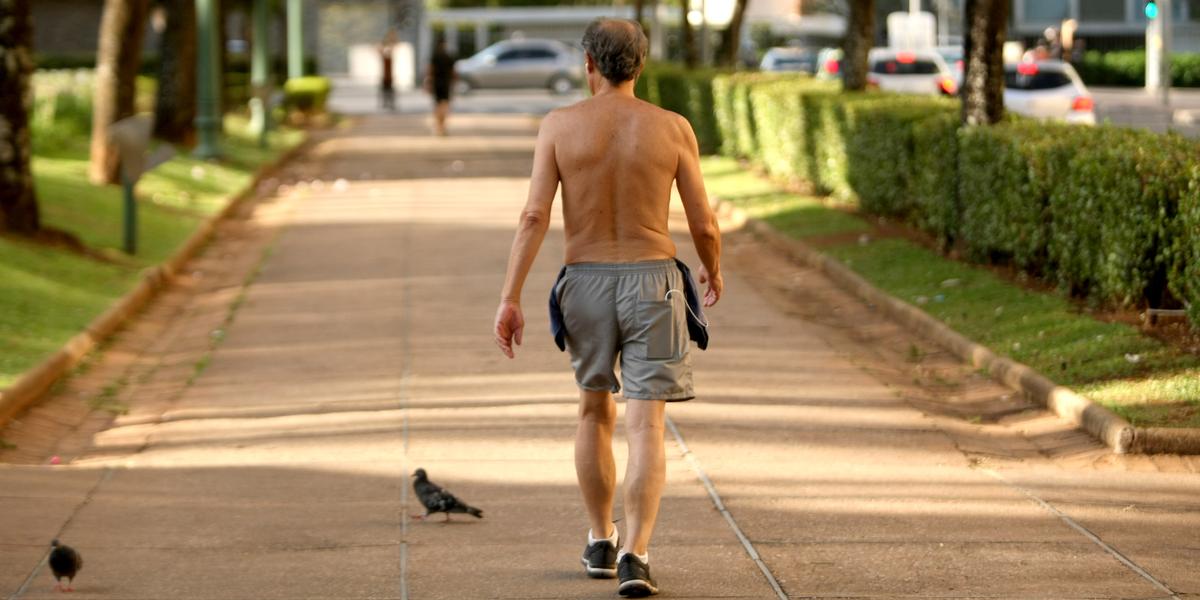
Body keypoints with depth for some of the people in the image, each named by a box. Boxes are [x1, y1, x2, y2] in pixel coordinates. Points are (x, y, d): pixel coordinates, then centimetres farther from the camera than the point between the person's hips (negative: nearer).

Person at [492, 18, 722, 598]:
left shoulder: (559, 125, -5)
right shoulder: (673, 129, -5)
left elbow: (534, 216, -12)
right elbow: (704, 224, -2)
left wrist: (509, 300, -10)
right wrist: (714, 271, 20)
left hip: (585, 287, 1)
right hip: (653, 283, -1)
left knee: (596, 412, 23)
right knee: (645, 427, -3)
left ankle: (601, 542, 30)